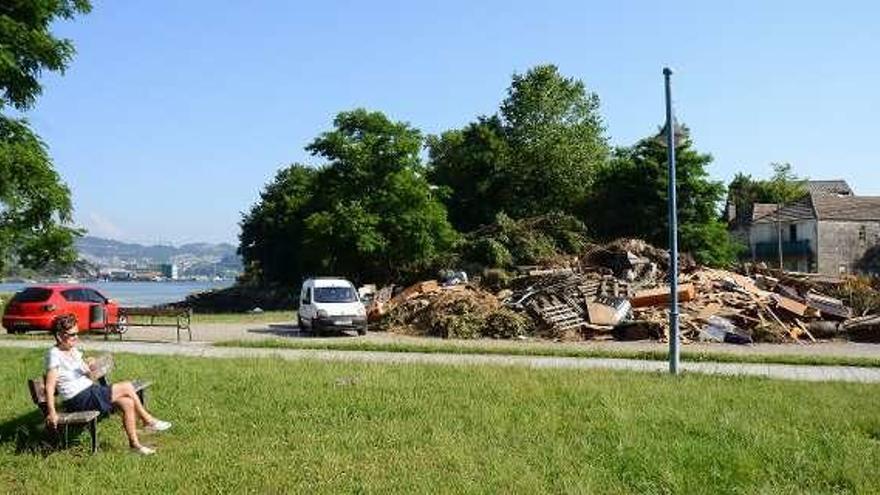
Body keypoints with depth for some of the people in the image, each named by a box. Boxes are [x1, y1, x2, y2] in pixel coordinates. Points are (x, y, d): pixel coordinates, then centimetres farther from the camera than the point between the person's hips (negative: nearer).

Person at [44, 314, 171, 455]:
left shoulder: (73, 350, 12)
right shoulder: (54, 354, -12)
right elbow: (50, 387, -19)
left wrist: (90, 368, -9)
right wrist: (52, 413, -26)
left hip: (91, 391, 8)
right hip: (78, 400, -8)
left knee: (128, 403, -8)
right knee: (127, 387, -17)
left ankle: (135, 443, 1)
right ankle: (148, 421, -2)